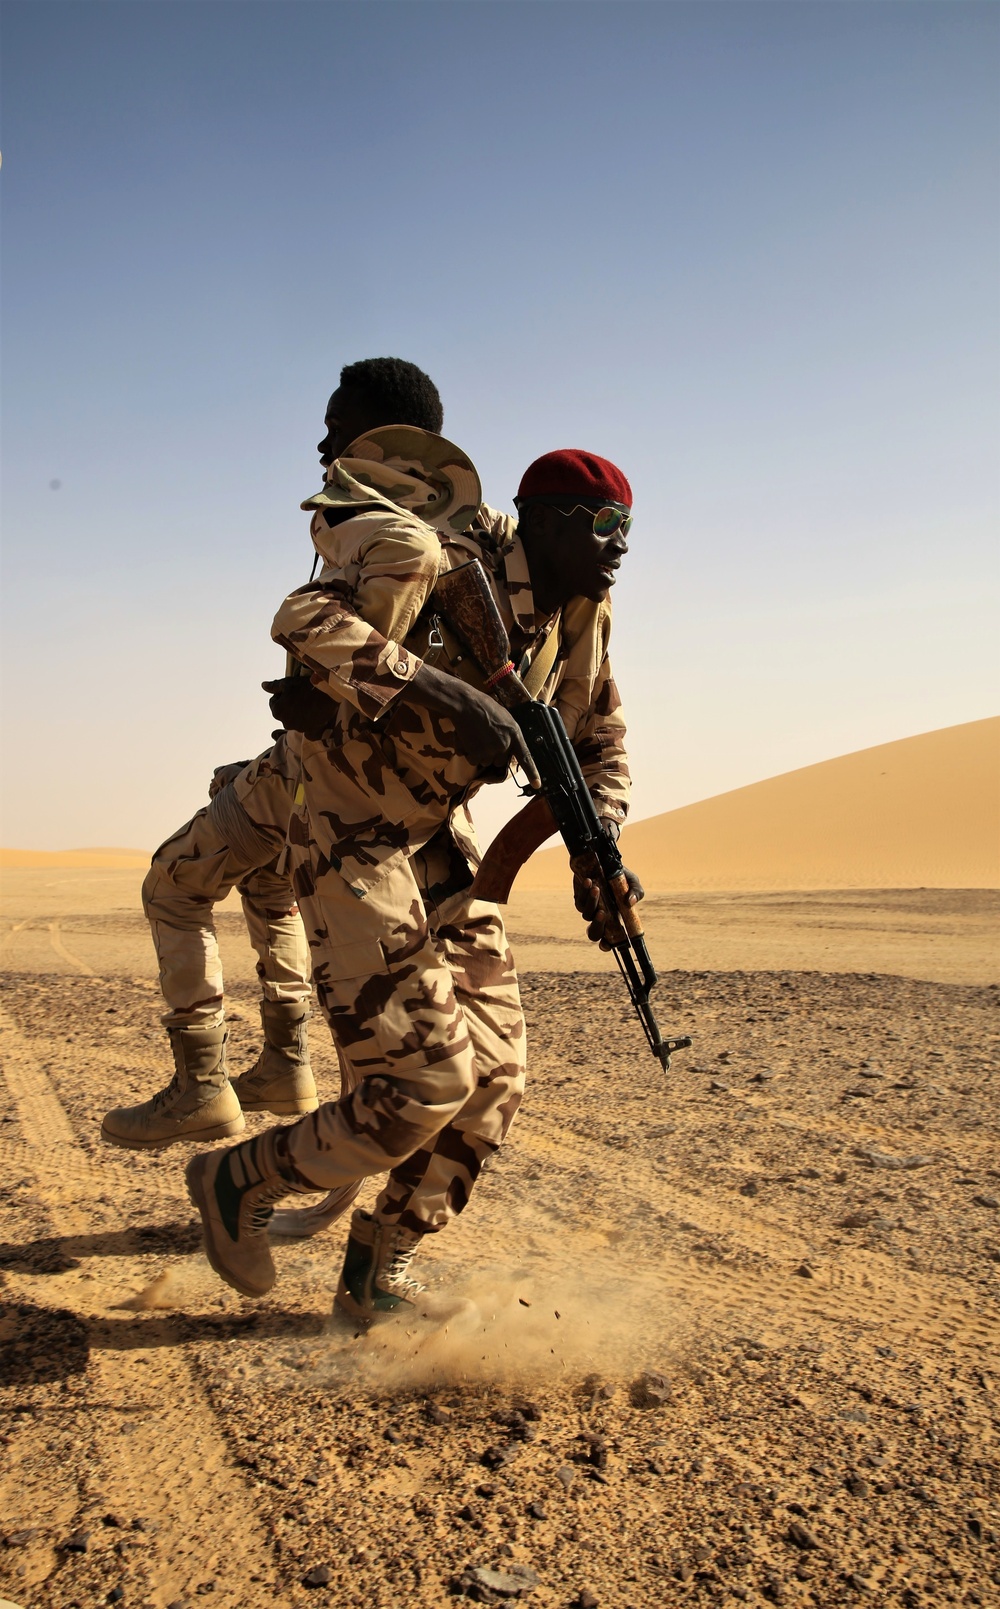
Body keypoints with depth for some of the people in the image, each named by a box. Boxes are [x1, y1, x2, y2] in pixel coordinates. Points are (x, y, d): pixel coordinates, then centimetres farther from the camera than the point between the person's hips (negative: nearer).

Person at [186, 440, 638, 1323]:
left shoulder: (581, 614, 3)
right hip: (354, 844, -8)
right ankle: (239, 1183, 14)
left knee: (493, 1077, 5)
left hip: (441, 838, 8)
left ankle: (378, 1276, 24)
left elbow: (601, 738, 15)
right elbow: (302, 620, -34)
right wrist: (446, 693, -41)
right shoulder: (449, 571, -21)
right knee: (426, 1083, -12)